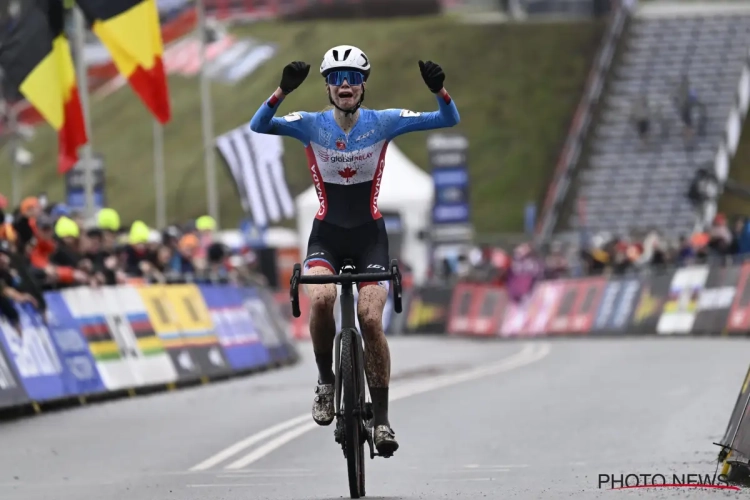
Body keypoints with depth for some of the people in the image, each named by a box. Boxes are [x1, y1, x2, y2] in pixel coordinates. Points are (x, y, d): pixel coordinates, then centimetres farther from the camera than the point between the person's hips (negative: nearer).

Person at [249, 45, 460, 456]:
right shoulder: (311, 125, -6)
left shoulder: (383, 123, -5)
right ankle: (325, 381, -7)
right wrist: (284, 90, -38)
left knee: (370, 318, -17)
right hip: (326, 236, 0)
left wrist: (438, 89, -31)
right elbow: (258, 126, -21)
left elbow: (449, 119, -9)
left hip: (369, 237, 0)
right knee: (321, 297, -31)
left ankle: (381, 418, -5)